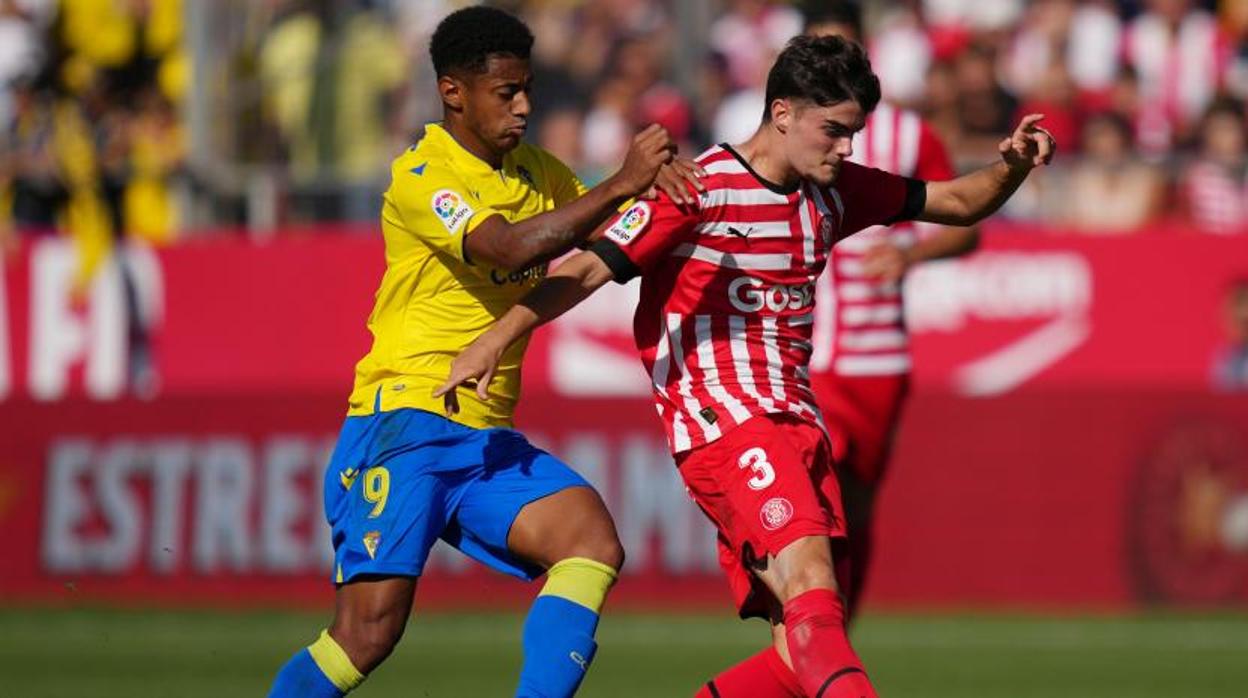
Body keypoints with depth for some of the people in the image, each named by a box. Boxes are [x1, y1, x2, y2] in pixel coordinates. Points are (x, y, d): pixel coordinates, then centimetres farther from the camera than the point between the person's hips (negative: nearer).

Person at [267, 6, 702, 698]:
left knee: (593, 540, -17)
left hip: (488, 440, 7)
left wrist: (659, 181, -7)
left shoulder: (538, 172, 13)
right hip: (403, 427, -7)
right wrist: (621, 185, -30)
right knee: (367, 634, -14)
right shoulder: (420, 178, -11)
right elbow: (510, 247, -27)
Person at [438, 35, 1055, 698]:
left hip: (795, 422, 8)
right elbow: (589, 268, -12)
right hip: (724, 423, -8)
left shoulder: (836, 191, 14)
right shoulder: (701, 190, -7)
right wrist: (496, 338, -24)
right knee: (810, 591, -28)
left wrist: (1012, 166, 2)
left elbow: (956, 202, 24)